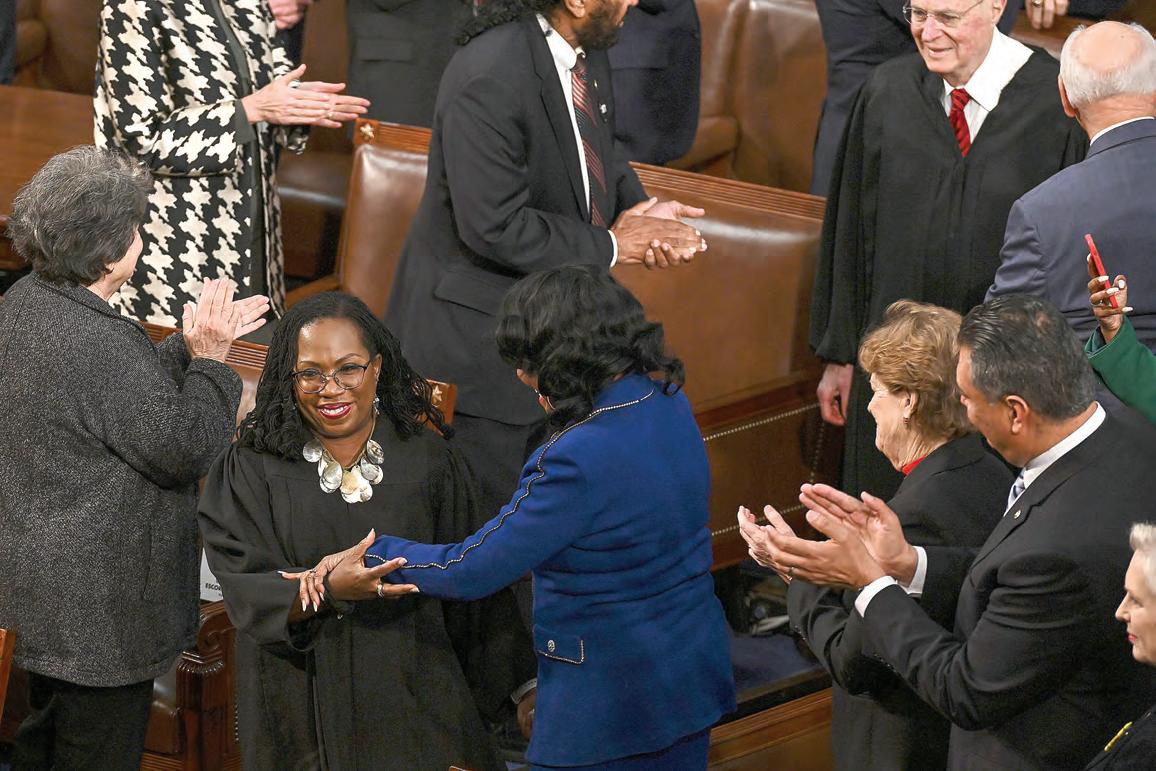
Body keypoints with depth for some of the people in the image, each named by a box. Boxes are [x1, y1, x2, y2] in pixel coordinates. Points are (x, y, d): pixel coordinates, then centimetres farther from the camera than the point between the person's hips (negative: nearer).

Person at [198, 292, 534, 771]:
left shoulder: (426, 460, 0)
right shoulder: (251, 470, -4)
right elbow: (247, 593, -13)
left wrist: (521, 687, 6)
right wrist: (332, 588, -31)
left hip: (414, 706, 1)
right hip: (303, 710, -1)